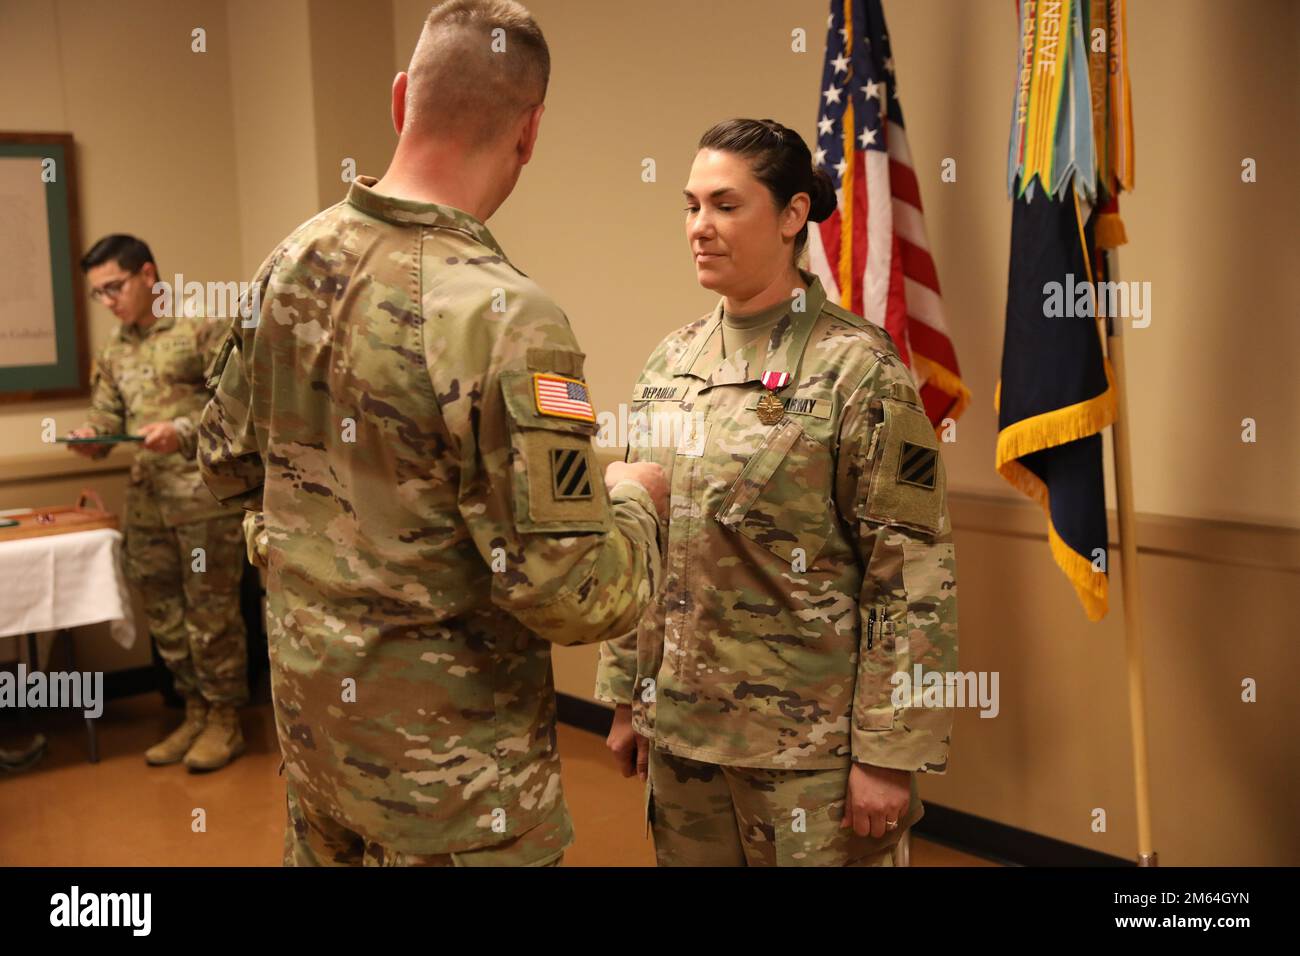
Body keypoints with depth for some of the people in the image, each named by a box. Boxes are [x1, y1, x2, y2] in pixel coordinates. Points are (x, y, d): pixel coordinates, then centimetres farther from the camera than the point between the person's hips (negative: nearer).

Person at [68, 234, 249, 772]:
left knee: (211, 612, 0)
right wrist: (92, 439, -6)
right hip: (146, 501, 7)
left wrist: (184, 431, -23)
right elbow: (106, 418, 16)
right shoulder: (114, 353, 15)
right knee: (164, 615, 12)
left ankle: (224, 721, 12)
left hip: (204, 495, -7)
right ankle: (195, 713, 26)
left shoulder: (201, 328, -6)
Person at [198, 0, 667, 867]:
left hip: (310, 711, 7)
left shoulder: (292, 262, -4)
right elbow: (572, 596, -25)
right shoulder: (502, 317, -27)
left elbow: (227, 464, 9)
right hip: (444, 758, -7)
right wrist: (634, 502, -6)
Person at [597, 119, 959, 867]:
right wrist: (626, 696, 12)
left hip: (810, 742, -5)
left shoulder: (857, 368, -13)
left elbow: (914, 576, -14)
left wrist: (889, 753, -15)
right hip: (682, 724, 6)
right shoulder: (674, 361, 5)